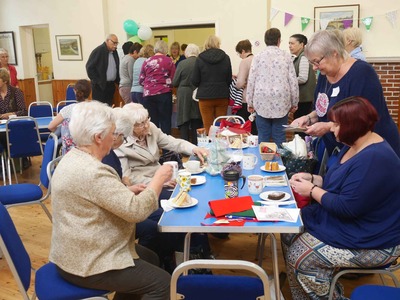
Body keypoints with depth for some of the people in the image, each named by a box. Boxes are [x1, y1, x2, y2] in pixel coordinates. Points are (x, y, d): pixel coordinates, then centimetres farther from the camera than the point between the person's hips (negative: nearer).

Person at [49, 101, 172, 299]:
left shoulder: (74, 158, 5)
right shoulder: (91, 172, -28)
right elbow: (136, 210, -28)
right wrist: (159, 178, -15)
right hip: (86, 264, -10)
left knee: (150, 258, 19)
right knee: (162, 283, -5)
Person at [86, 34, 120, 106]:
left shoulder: (114, 52, 9)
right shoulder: (98, 51, -10)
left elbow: (117, 68, 18)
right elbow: (89, 67, -11)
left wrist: (117, 81, 6)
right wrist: (97, 81, -13)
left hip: (111, 85, 6)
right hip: (100, 86, -6)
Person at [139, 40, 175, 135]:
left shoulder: (147, 61, 6)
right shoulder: (169, 61, 0)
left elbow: (141, 80, 10)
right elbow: (173, 80, 1)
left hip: (148, 95, 2)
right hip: (164, 94, -2)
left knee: (152, 121, 6)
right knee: (165, 120, 3)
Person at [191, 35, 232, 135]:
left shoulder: (200, 58, -6)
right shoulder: (225, 58, -1)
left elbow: (194, 81, -5)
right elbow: (229, 80, 2)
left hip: (206, 96, -2)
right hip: (222, 96, 2)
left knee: (208, 127, 5)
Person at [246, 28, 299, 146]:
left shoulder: (258, 57, 1)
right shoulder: (286, 57, 2)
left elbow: (251, 82, 1)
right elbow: (293, 82, 3)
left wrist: (250, 103, 10)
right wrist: (294, 103, 12)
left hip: (262, 102, 0)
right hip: (281, 103, 0)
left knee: (263, 137, 5)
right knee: (279, 137, 5)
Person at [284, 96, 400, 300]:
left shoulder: (374, 160, -28)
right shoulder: (355, 145, 5)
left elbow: (347, 207, -29)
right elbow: (341, 184, 16)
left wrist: (312, 190, -16)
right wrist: (311, 178, -1)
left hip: (373, 242, -10)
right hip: (347, 222, 10)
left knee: (300, 257, -14)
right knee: (289, 231, 4)